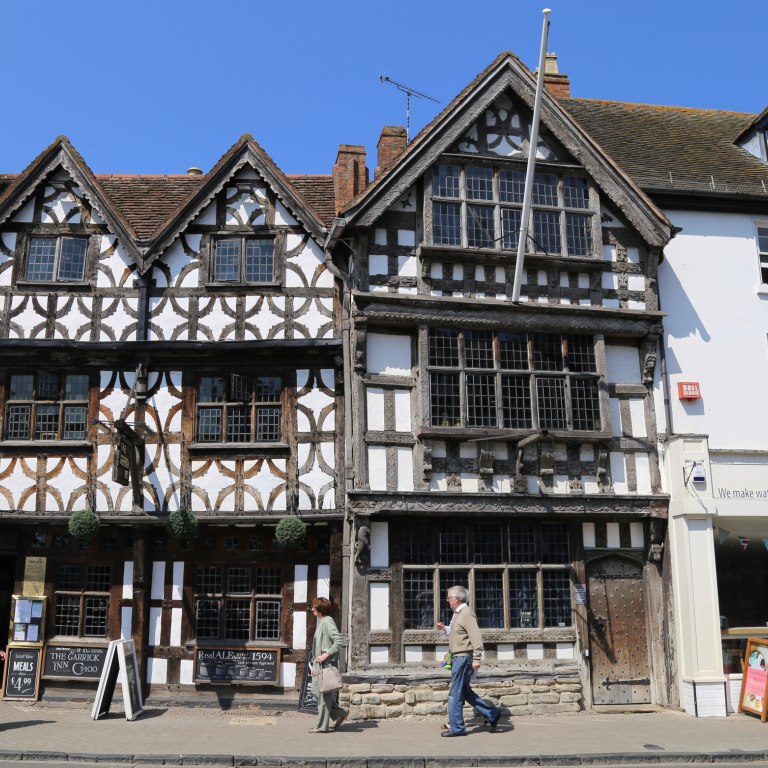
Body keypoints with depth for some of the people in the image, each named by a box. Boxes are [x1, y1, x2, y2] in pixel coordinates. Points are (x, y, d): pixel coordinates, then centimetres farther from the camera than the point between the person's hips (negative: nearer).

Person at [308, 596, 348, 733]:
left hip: (328, 663, -10)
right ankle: (339, 713, 18)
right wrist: (315, 665, 22)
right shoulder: (320, 622, 17)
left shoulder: (328, 622, -14)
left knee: (324, 694, -3)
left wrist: (326, 655, -24)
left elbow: (338, 641, -24)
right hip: (320, 662, 10)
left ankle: (322, 726, 6)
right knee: (315, 691, 11)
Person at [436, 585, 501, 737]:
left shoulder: (467, 614, -16)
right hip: (458, 658, 11)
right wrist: (445, 628, 12)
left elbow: (476, 636, -23)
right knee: (465, 691, 15)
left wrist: (477, 659, -27)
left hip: (464, 658, -11)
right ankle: (491, 714, 19)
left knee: (455, 694, -3)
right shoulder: (458, 613, 16)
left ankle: (456, 728, 5)